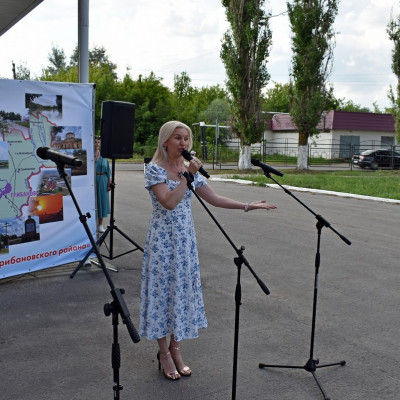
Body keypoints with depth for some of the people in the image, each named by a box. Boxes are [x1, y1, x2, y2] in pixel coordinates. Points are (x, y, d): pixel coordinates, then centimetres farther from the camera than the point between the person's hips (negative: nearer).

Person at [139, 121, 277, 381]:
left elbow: (214, 199, 6)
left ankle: (176, 348, 23)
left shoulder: (190, 168, 8)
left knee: (183, 288, 9)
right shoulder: (154, 169, -10)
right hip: (163, 238, -6)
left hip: (186, 238, 6)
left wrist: (246, 206, -2)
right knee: (163, 288, 2)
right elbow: (169, 202, -22)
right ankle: (164, 353, 16)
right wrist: (186, 176, -23)